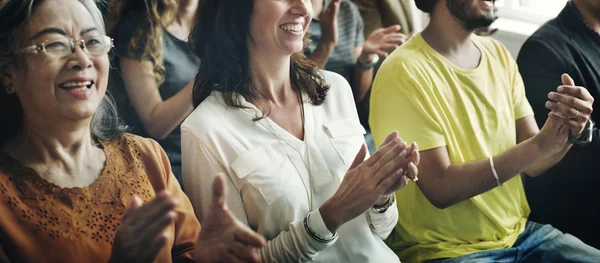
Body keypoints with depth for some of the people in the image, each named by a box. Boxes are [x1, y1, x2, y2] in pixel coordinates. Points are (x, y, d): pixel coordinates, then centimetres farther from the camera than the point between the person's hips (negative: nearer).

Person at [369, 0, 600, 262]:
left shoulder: (497, 53, 5)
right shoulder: (404, 72, -16)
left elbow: (531, 163, 4)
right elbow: (441, 188, -20)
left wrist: (568, 134, -17)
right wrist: (540, 145, -23)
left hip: (521, 232, 6)